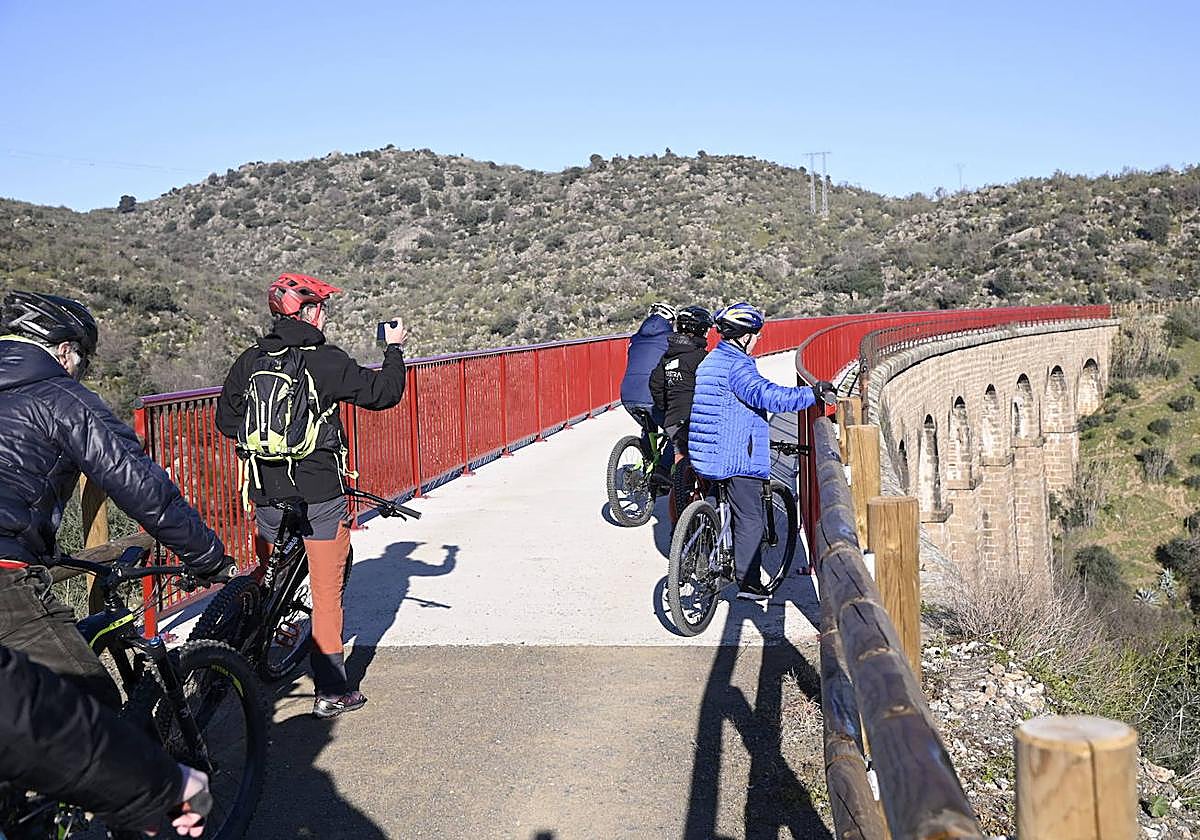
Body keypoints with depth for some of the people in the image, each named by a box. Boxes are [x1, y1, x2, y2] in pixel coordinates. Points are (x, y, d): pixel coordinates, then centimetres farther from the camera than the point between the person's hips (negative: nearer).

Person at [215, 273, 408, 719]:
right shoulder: (327, 361, -11)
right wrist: (394, 348, 11)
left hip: (267, 493, 5)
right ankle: (330, 691, 8)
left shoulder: (249, 361, 3)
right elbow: (384, 393, -4)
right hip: (320, 493, -4)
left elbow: (226, 420, 9)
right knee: (327, 592, 4)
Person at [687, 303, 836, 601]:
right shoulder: (736, 366, -18)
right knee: (750, 519, -1)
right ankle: (748, 582, 2)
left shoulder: (711, 361, 13)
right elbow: (768, 395, -32)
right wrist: (812, 394, -30)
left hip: (710, 454, 9)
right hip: (738, 456, -9)